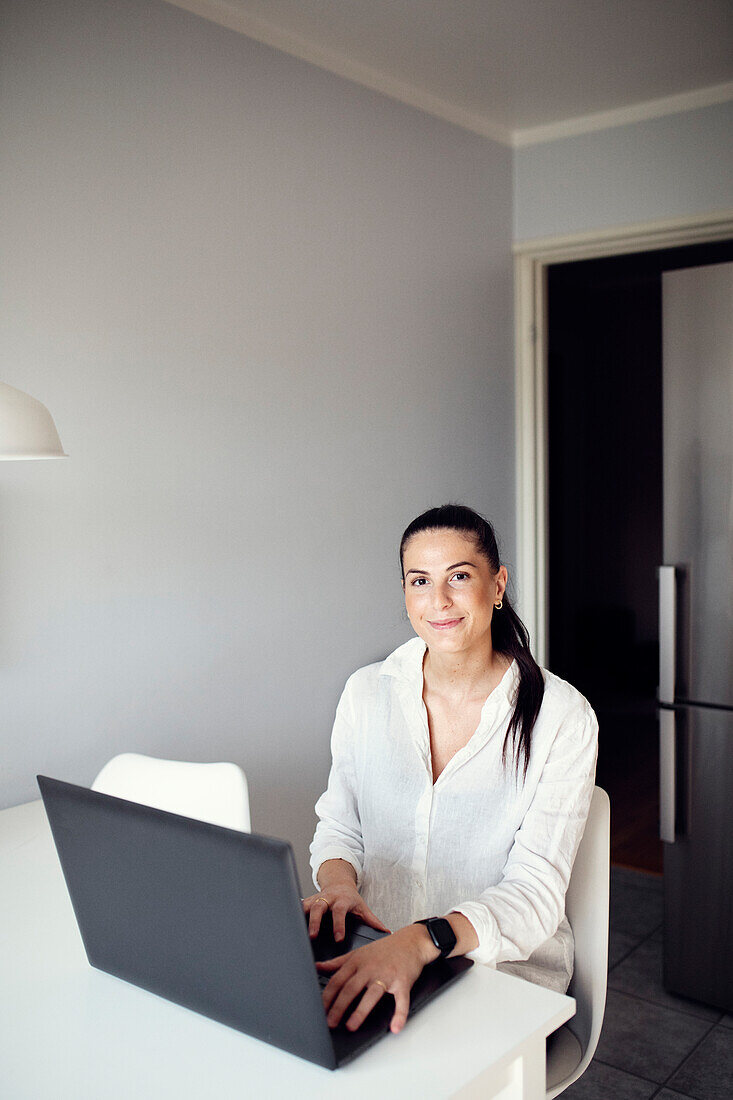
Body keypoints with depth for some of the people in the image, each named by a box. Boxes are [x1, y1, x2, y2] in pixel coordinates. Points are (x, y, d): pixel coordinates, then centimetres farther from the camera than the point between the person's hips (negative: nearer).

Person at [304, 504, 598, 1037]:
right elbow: (338, 827, 9)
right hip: (375, 950, 3)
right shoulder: (367, 692, 2)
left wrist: (422, 940, -33)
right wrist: (338, 883, -15)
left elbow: (535, 892, -16)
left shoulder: (563, 717, -10)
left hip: (504, 974, -3)